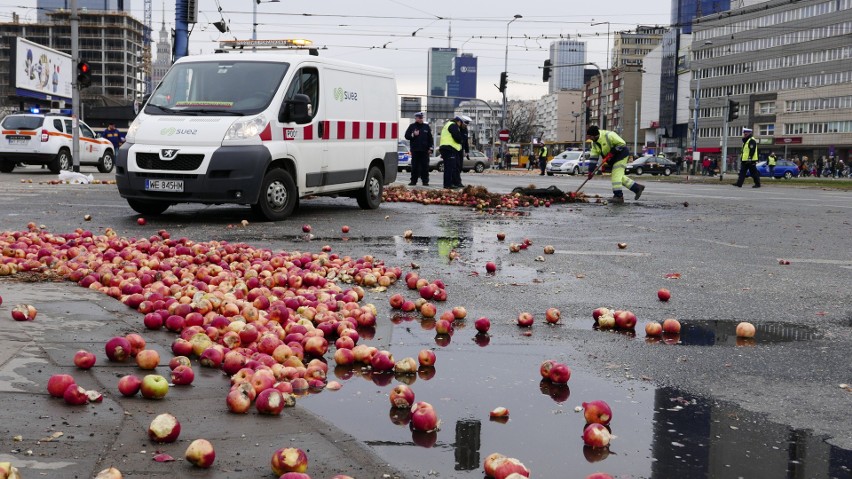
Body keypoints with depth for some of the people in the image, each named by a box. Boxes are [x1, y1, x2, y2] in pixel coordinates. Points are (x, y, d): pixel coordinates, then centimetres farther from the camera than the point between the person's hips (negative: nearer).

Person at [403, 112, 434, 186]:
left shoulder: (426, 126, 8)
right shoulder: (412, 126, 6)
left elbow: (430, 137, 8)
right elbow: (407, 136, 4)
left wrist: (430, 147, 1)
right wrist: (413, 135, -13)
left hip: (424, 150, 1)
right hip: (415, 150, -1)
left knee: (425, 166, 0)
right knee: (414, 166, 1)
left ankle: (425, 181, 5)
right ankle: (413, 181, 7)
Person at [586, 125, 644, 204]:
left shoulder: (608, 135, -26)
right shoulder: (595, 142, -1)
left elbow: (622, 144, -24)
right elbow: (593, 157, 0)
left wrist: (612, 152, -26)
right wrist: (591, 170, -6)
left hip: (621, 154, -9)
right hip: (612, 159, 9)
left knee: (616, 175, -15)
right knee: (618, 175, 10)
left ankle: (618, 196, -12)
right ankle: (637, 188, 18)